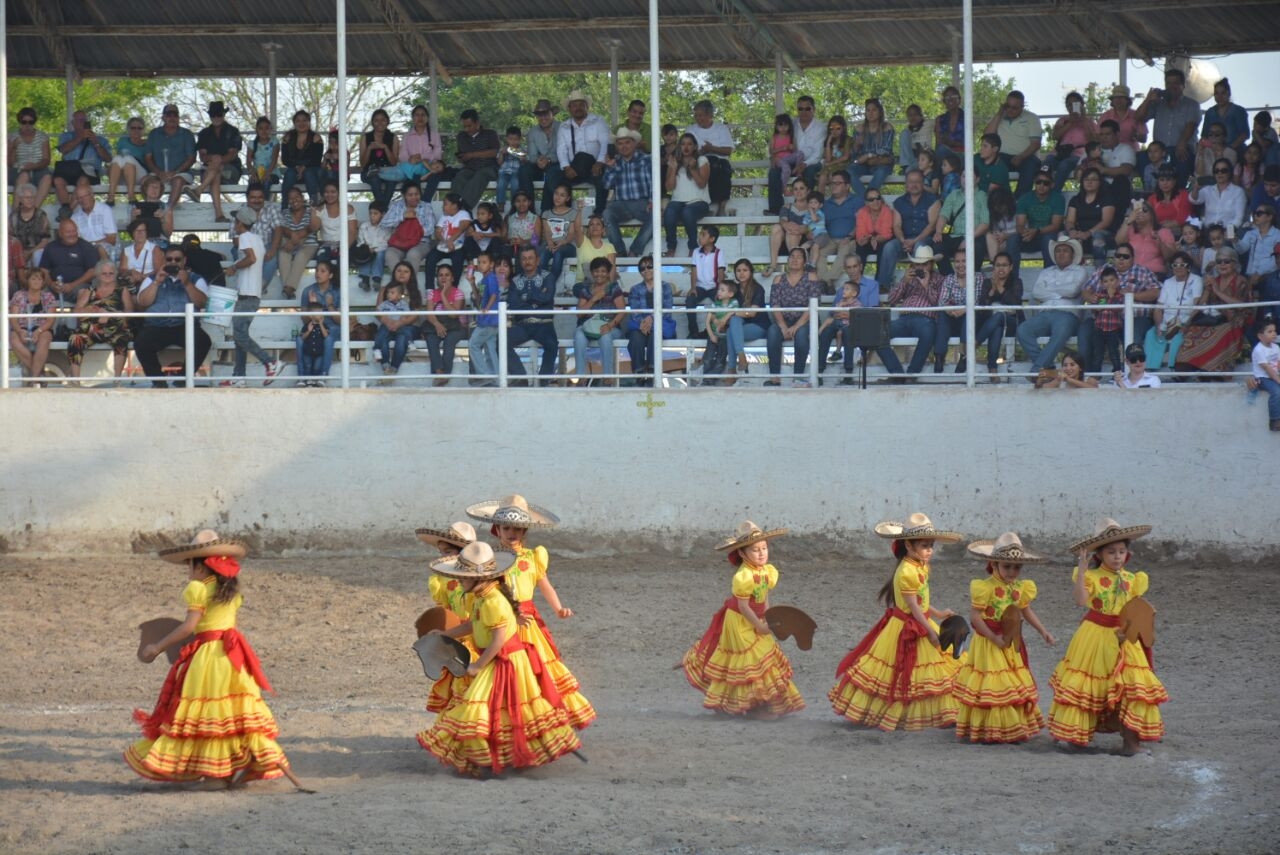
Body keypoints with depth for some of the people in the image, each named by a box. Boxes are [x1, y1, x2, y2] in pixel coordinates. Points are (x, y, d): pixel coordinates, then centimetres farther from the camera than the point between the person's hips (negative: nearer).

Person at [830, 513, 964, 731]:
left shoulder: (921, 568, 6)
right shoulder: (907, 572, -25)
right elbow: (913, 605, -24)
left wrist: (937, 614, 13)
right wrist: (930, 631, -22)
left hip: (921, 625, 10)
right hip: (905, 630, -10)